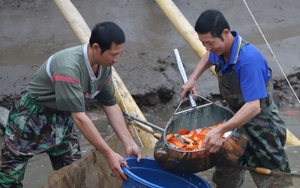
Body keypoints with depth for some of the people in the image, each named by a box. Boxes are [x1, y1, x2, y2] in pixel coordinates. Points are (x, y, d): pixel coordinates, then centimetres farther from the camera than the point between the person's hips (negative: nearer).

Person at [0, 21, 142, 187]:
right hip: (31, 116, -7)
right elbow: (79, 117, -34)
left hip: (61, 117, 8)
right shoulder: (69, 67, -35)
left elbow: (111, 106, 2)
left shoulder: (104, 66, -10)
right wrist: (109, 154, -33)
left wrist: (129, 144, -5)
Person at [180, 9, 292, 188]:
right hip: (237, 119, 8)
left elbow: (253, 107, -41)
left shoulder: (248, 59, -35)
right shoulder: (221, 49, -10)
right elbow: (209, 57, 19)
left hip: (262, 128, -8)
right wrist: (193, 78, 4)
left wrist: (220, 130, -48)